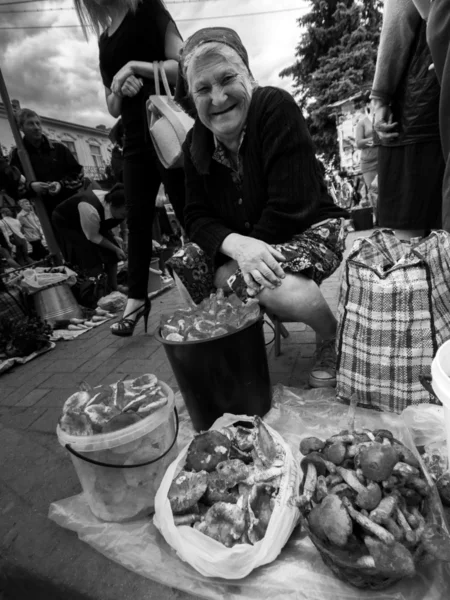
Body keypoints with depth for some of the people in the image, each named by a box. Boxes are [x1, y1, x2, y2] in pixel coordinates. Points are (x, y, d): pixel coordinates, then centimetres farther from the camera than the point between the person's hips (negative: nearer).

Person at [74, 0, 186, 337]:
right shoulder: (104, 40, 22)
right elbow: (112, 107, 20)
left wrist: (136, 66, -15)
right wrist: (120, 89, -1)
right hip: (135, 138, 6)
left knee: (188, 213, -10)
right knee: (138, 219, 1)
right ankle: (137, 298, 7)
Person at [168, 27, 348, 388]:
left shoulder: (277, 108, -17)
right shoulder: (196, 143, 1)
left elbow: (289, 206, -25)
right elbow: (197, 217, -6)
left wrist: (242, 258, -18)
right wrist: (238, 247, -27)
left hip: (311, 229, -5)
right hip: (242, 239, 6)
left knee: (279, 288, -36)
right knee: (183, 266, -11)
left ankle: (335, 341, 0)